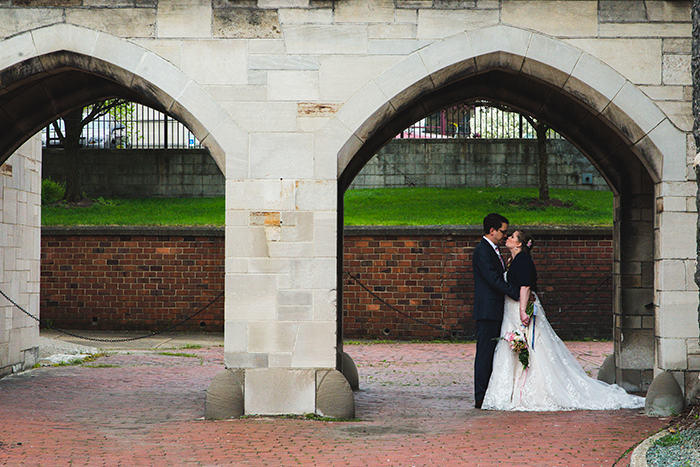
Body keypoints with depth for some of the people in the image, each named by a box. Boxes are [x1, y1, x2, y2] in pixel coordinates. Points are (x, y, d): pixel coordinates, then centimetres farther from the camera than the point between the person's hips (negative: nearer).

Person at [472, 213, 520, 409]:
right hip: (487, 310, -10)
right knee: (485, 353, -8)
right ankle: (481, 398, -6)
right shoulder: (482, 251, -13)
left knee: (492, 353, 10)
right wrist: (518, 294, -20)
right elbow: (494, 280, -20)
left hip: (495, 311, 10)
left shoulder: (492, 250, 19)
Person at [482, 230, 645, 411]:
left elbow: (525, 287, -22)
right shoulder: (516, 260, 18)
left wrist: (522, 311, -29)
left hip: (523, 311, -10)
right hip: (515, 313, 10)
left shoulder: (522, 260, -12)